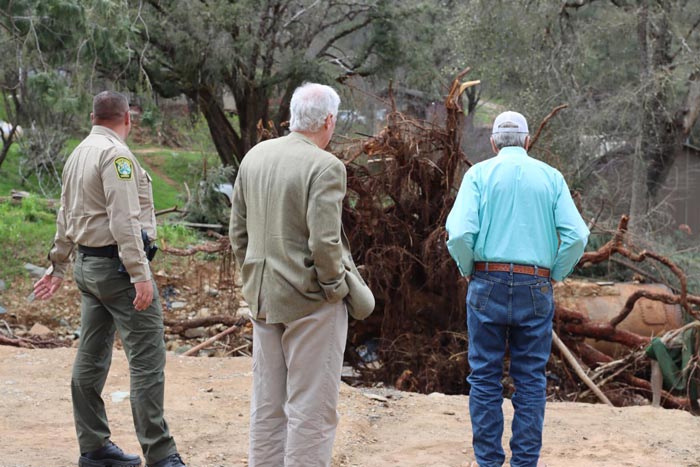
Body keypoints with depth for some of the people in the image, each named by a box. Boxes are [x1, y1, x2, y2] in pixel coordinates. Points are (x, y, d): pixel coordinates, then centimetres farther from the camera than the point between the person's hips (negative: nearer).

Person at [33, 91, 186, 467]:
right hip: (116, 266, -10)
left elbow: (66, 217, 22)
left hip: (87, 265, 10)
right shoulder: (115, 154, -14)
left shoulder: (78, 154, 15)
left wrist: (57, 267, 30)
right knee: (147, 358, -10)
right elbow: (124, 220, -22)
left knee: (91, 357, 13)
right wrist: (140, 274, -24)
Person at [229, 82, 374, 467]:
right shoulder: (325, 167, -16)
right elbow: (324, 243, -22)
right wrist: (337, 288, -6)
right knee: (311, 408, 0)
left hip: (264, 299, 7)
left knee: (267, 405, 15)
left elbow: (238, 233, 10)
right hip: (311, 300, -7)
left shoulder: (254, 157, 6)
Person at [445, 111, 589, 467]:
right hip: (535, 289, 1)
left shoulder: (479, 174, 2)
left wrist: (468, 271, 6)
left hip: (488, 286, -1)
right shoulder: (551, 177, 7)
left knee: (485, 378, 6)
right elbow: (576, 236, -4)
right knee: (531, 380, 7)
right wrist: (555, 276, 8)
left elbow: (460, 234, -11)